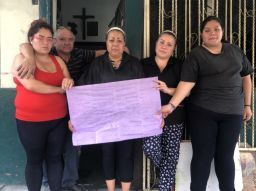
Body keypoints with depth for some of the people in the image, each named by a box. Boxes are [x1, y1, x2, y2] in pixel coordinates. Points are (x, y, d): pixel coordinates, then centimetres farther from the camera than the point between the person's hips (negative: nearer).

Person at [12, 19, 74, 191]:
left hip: (58, 120, 4)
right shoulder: (21, 59, -6)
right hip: (30, 121, -4)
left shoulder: (58, 61, 9)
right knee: (35, 160, 9)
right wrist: (59, 89, -12)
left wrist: (69, 83, -13)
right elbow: (30, 85, -21)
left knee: (55, 158, 14)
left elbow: (69, 86, 12)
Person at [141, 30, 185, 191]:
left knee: (170, 154, 1)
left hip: (174, 117, 0)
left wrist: (168, 90, -17)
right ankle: (166, 171, 18)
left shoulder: (178, 66, 5)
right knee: (150, 148, -14)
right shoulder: (144, 64, 7)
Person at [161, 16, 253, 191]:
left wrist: (247, 105, 10)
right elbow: (186, 83, -12)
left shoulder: (235, 51, 9)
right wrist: (172, 105, -25)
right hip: (202, 112, -2)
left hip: (232, 112, 3)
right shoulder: (195, 55, -2)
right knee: (203, 155, 1)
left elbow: (246, 77, 15)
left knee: (225, 156, 7)